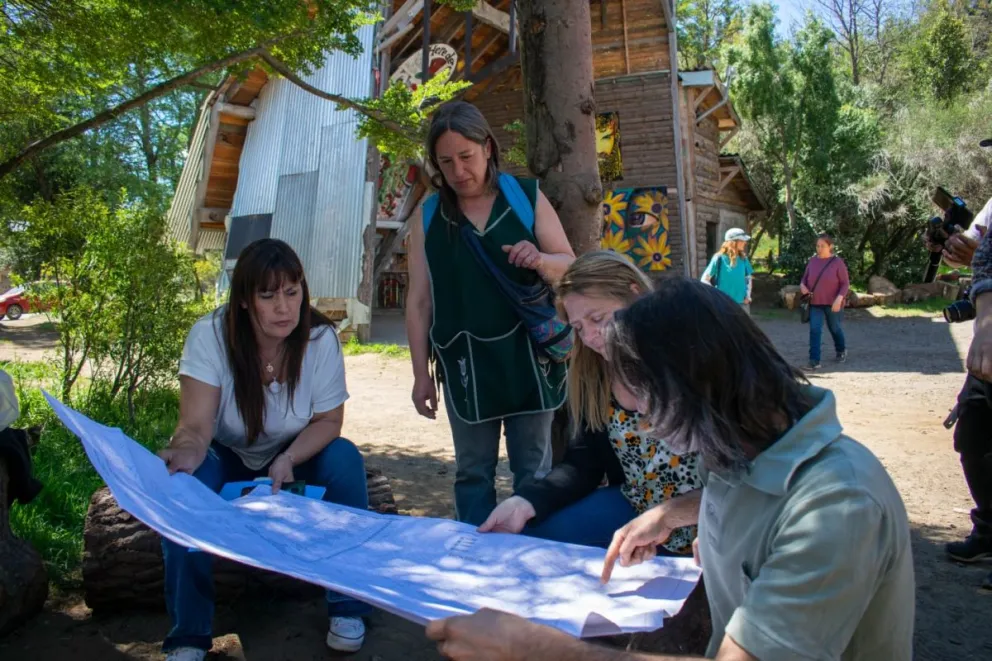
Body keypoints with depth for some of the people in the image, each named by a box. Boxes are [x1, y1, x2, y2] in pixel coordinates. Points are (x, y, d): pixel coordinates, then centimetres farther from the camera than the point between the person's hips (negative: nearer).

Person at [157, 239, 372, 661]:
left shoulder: (320, 337, -20)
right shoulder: (210, 334, -24)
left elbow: (328, 421, -13)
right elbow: (196, 427, -28)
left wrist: (288, 459, -32)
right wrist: (184, 453, -52)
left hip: (295, 453, 1)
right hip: (225, 456, -1)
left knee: (345, 461, -28)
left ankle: (346, 608, -10)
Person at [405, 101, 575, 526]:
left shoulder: (528, 197, 2)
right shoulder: (426, 217, 4)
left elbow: (570, 266, 4)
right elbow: (419, 301, 4)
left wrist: (541, 260, -19)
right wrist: (421, 373, 1)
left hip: (528, 356, -1)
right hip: (465, 364, 1)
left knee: (533, 471, 8)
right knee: (473, 473, 11)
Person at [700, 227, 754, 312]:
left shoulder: (743, 259, 4)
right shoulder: (719, 259, -10)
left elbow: (749, 278, 17)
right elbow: (705, 279, -6)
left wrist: (748, 296, 5)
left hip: (742, 303, 5)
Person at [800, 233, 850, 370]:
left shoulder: (837, 262, -9)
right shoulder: (813, 261, 1)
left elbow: (845, 283, -8)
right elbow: (805, 278, 14)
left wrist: (839, 298, -21)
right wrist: (802, 285, -8)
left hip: (833, 304, -2)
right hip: (815, 303, 2)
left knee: (835, 328, 15)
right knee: (814, 330, -7)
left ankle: (841, 351, 43)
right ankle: (814, 361, -7)